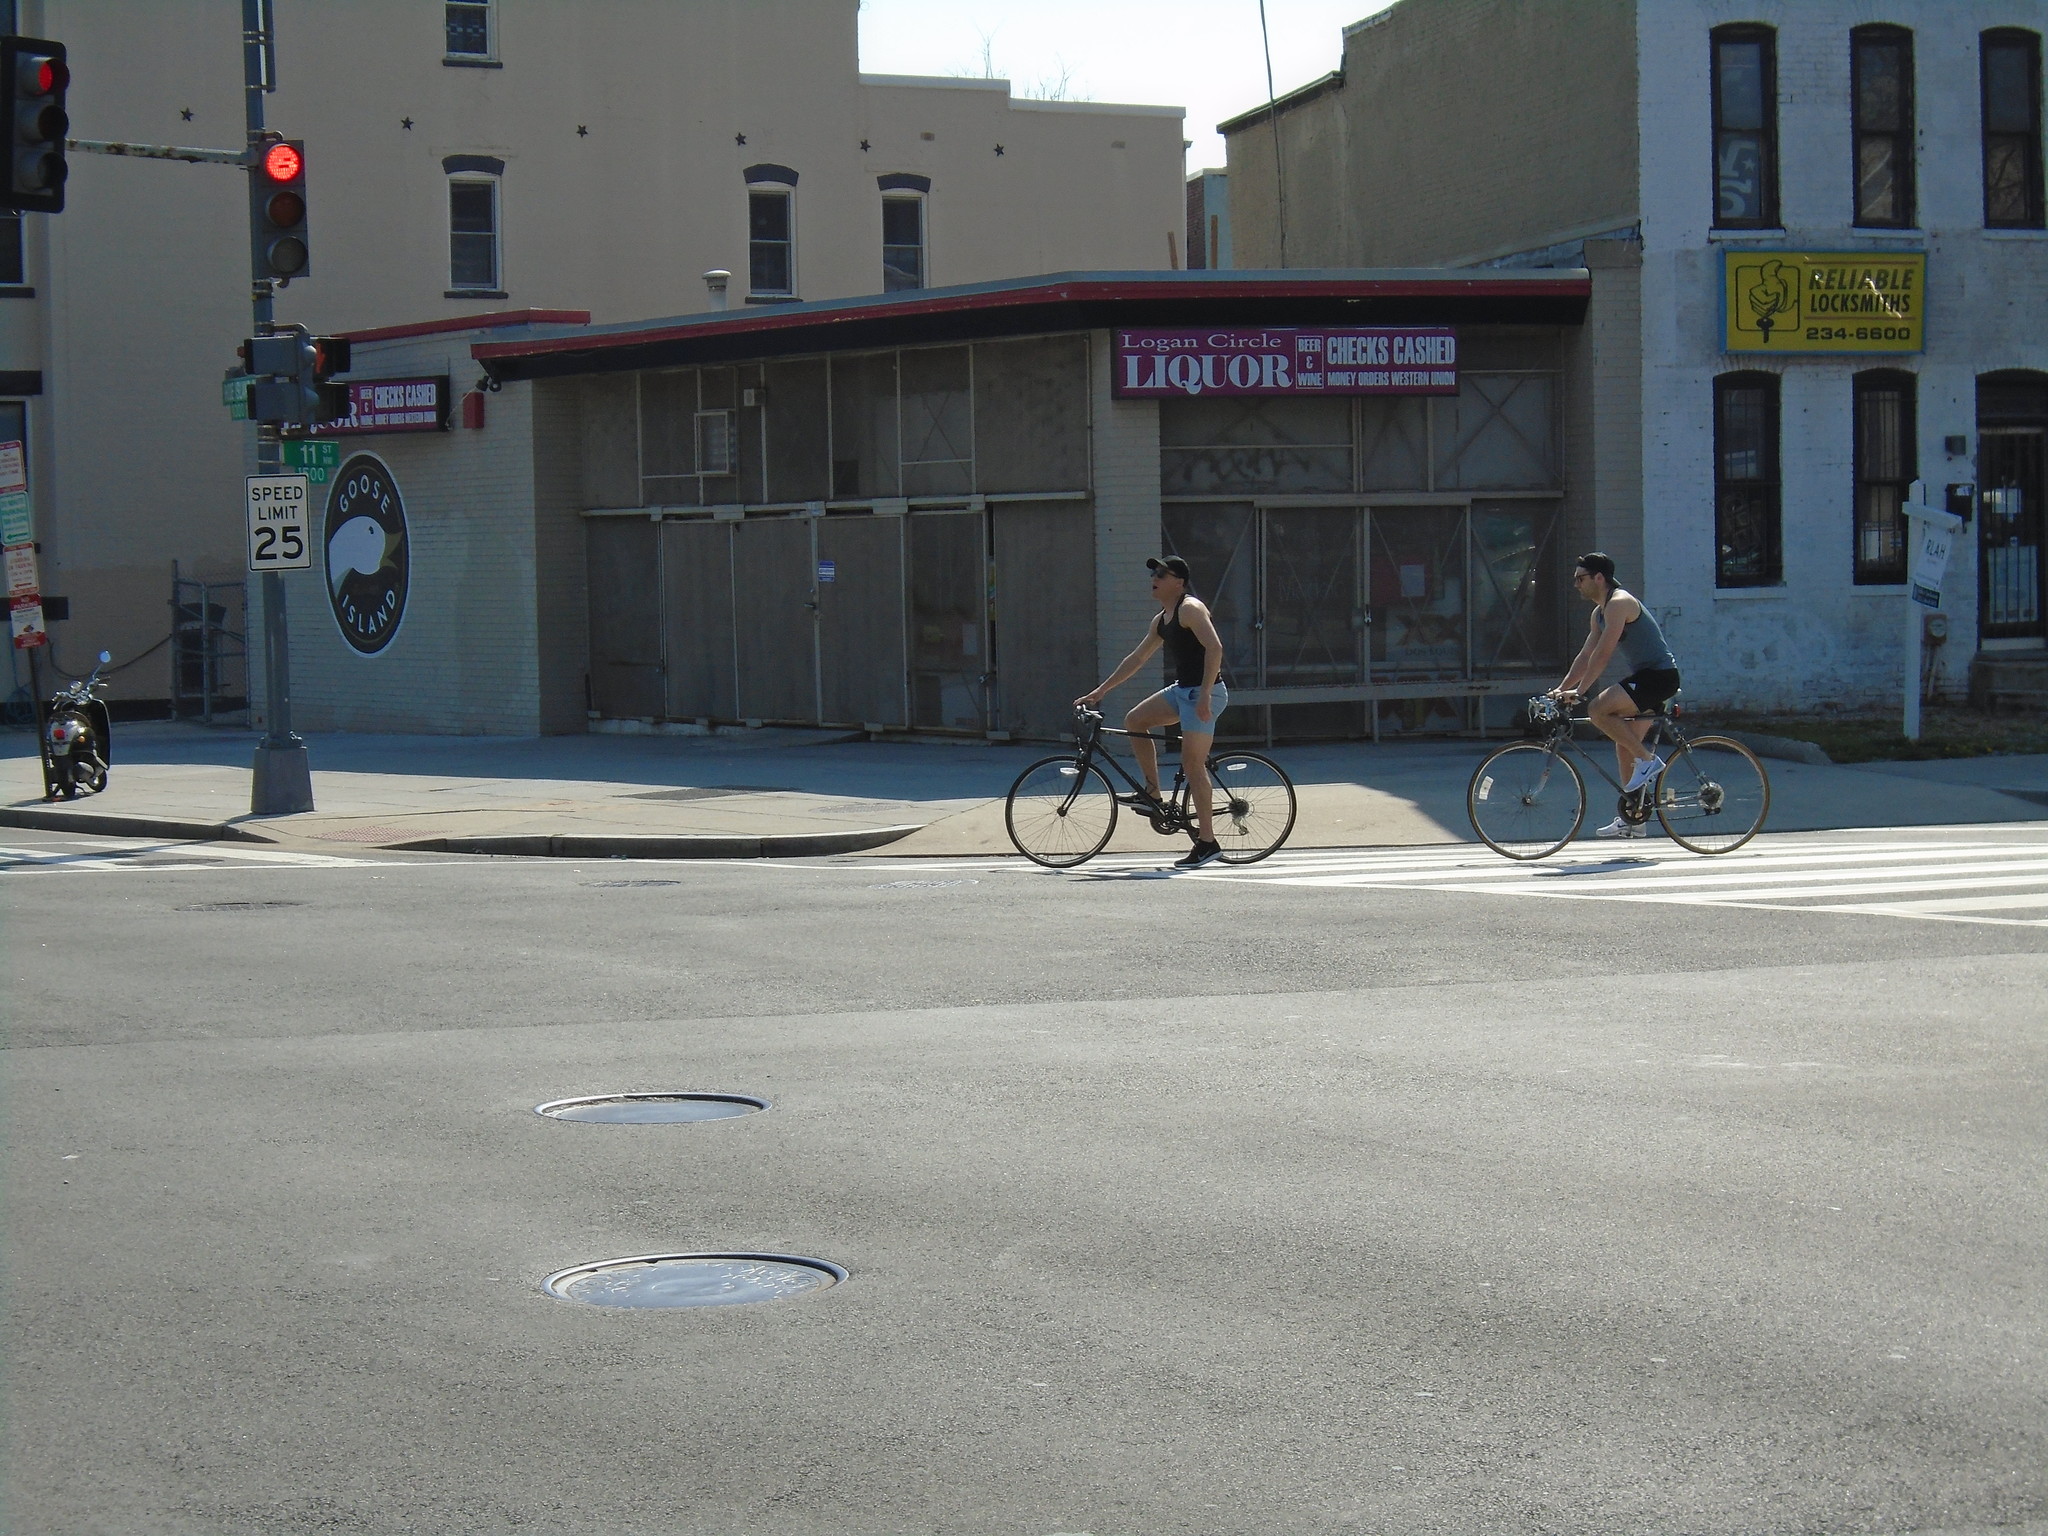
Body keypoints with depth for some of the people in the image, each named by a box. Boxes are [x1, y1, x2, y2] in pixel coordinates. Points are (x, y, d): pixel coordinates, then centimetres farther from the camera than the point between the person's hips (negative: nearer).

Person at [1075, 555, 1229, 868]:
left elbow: (1214, 647, -23)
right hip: (1182, 690, 10)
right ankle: (1152, 794, 13)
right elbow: (1136, 659, 24)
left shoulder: (1190, 608, -12)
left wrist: (1204, 695, -28)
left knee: (1192, 764, -11)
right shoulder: (1161, 620, 17)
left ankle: (1207, 842, -8)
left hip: (1205, 693, -10)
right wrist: (1099, 692, 24)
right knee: (1134, 720, 9)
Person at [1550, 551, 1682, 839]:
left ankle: (1647, 759, -13)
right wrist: (1560, 689, 11)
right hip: (1646, 676, 10)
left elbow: (1602, 654, -21)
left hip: (1659, 675, -10)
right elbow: (1585, 656, 19)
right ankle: (1631, 819, 14)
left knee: (1598, 710, -23)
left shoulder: (1619, 603, -15)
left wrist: (1578, 691, -21)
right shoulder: (1599, 613, 16)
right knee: (1624, 743, 10)